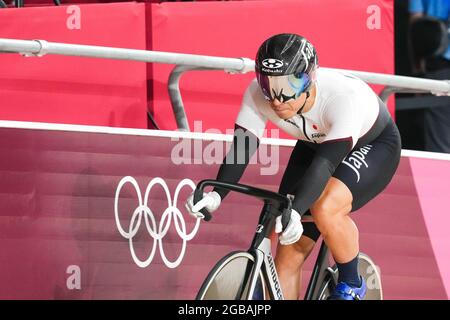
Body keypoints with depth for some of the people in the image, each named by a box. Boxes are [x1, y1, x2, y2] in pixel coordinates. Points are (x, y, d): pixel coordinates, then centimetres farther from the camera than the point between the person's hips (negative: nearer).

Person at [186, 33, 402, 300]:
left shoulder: (344, 96, -40)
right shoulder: (258, 95, -26)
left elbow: (325, 163, -47)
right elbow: (240, 148, -27)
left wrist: (295, 211, -61)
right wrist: (215, 195, -45)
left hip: (373, 146, -5)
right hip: (315, 145, 5)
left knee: (325, 209, -34)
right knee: (288, 256, -5)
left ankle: (351, 285, -8)